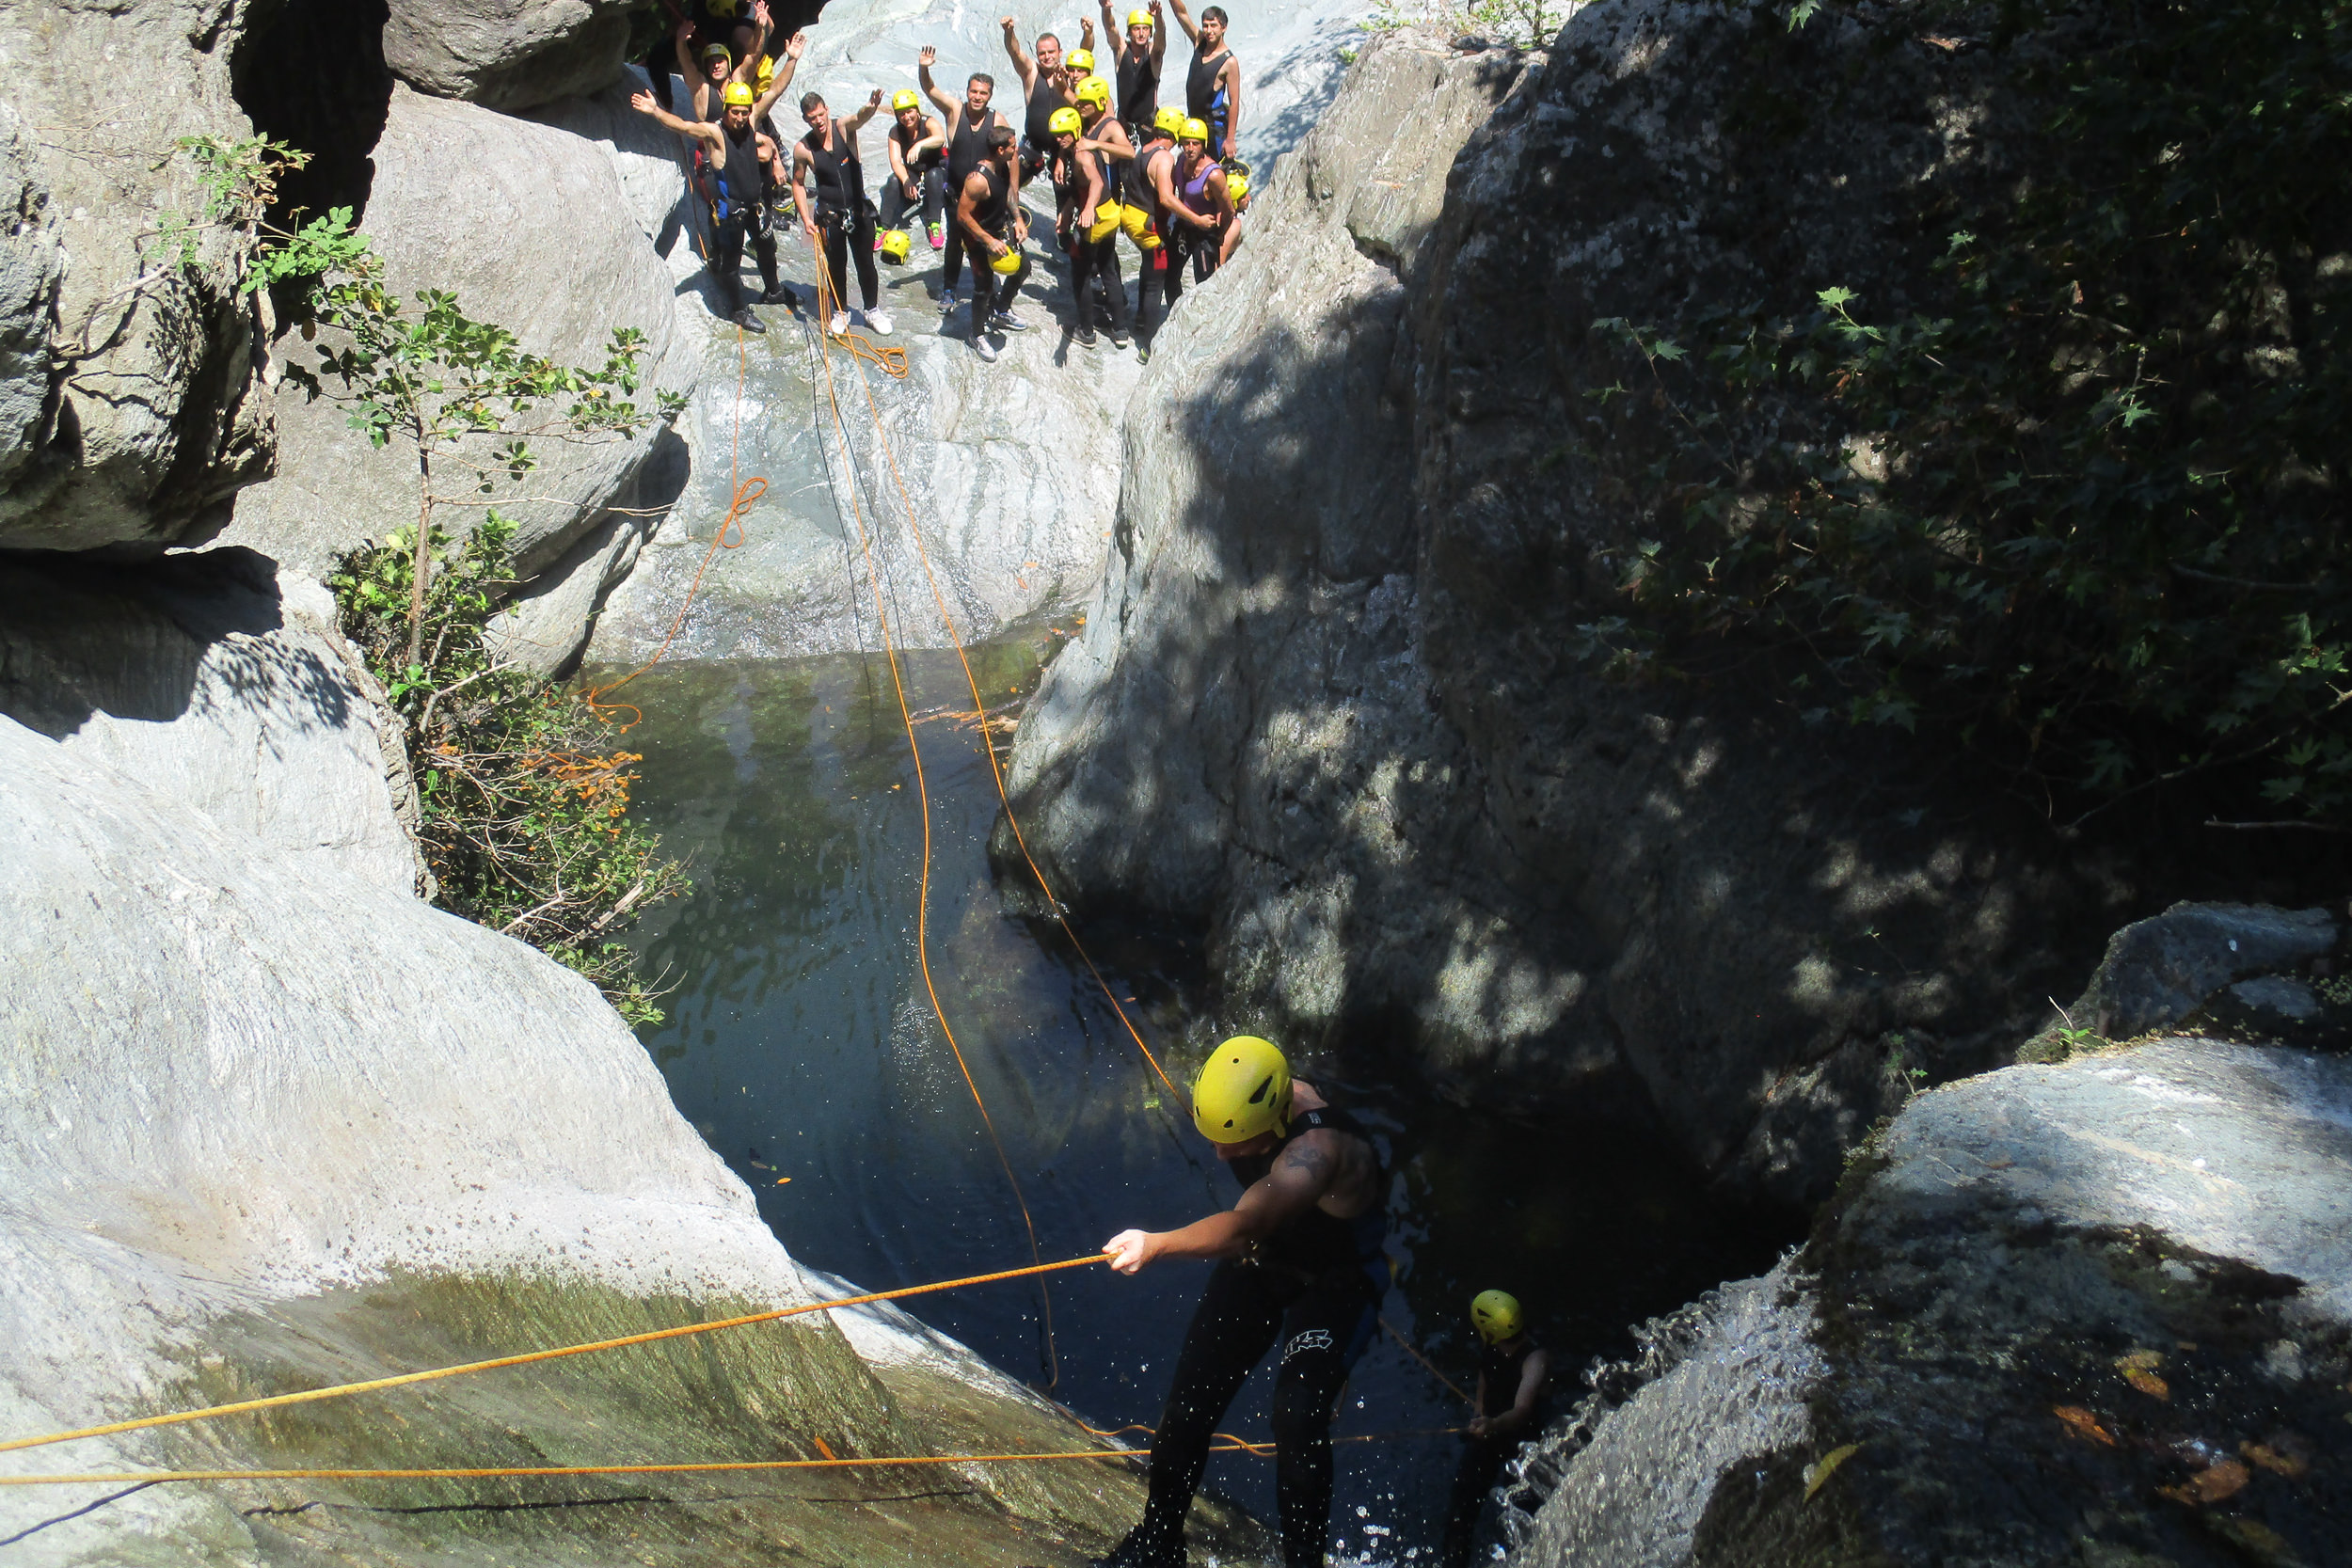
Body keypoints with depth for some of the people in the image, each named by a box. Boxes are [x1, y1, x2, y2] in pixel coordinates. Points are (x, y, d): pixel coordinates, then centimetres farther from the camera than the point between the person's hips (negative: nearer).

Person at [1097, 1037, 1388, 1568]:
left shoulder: (1317, 1149, -41)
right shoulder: (1245, 1103, -16)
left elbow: (1245, 1223, -54)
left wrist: (1155, 1244, -64)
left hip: (1336, 1280, -6)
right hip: (1262, 1259, 7)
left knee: (1298, 1412, -27)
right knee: (1190, 1397, 4)